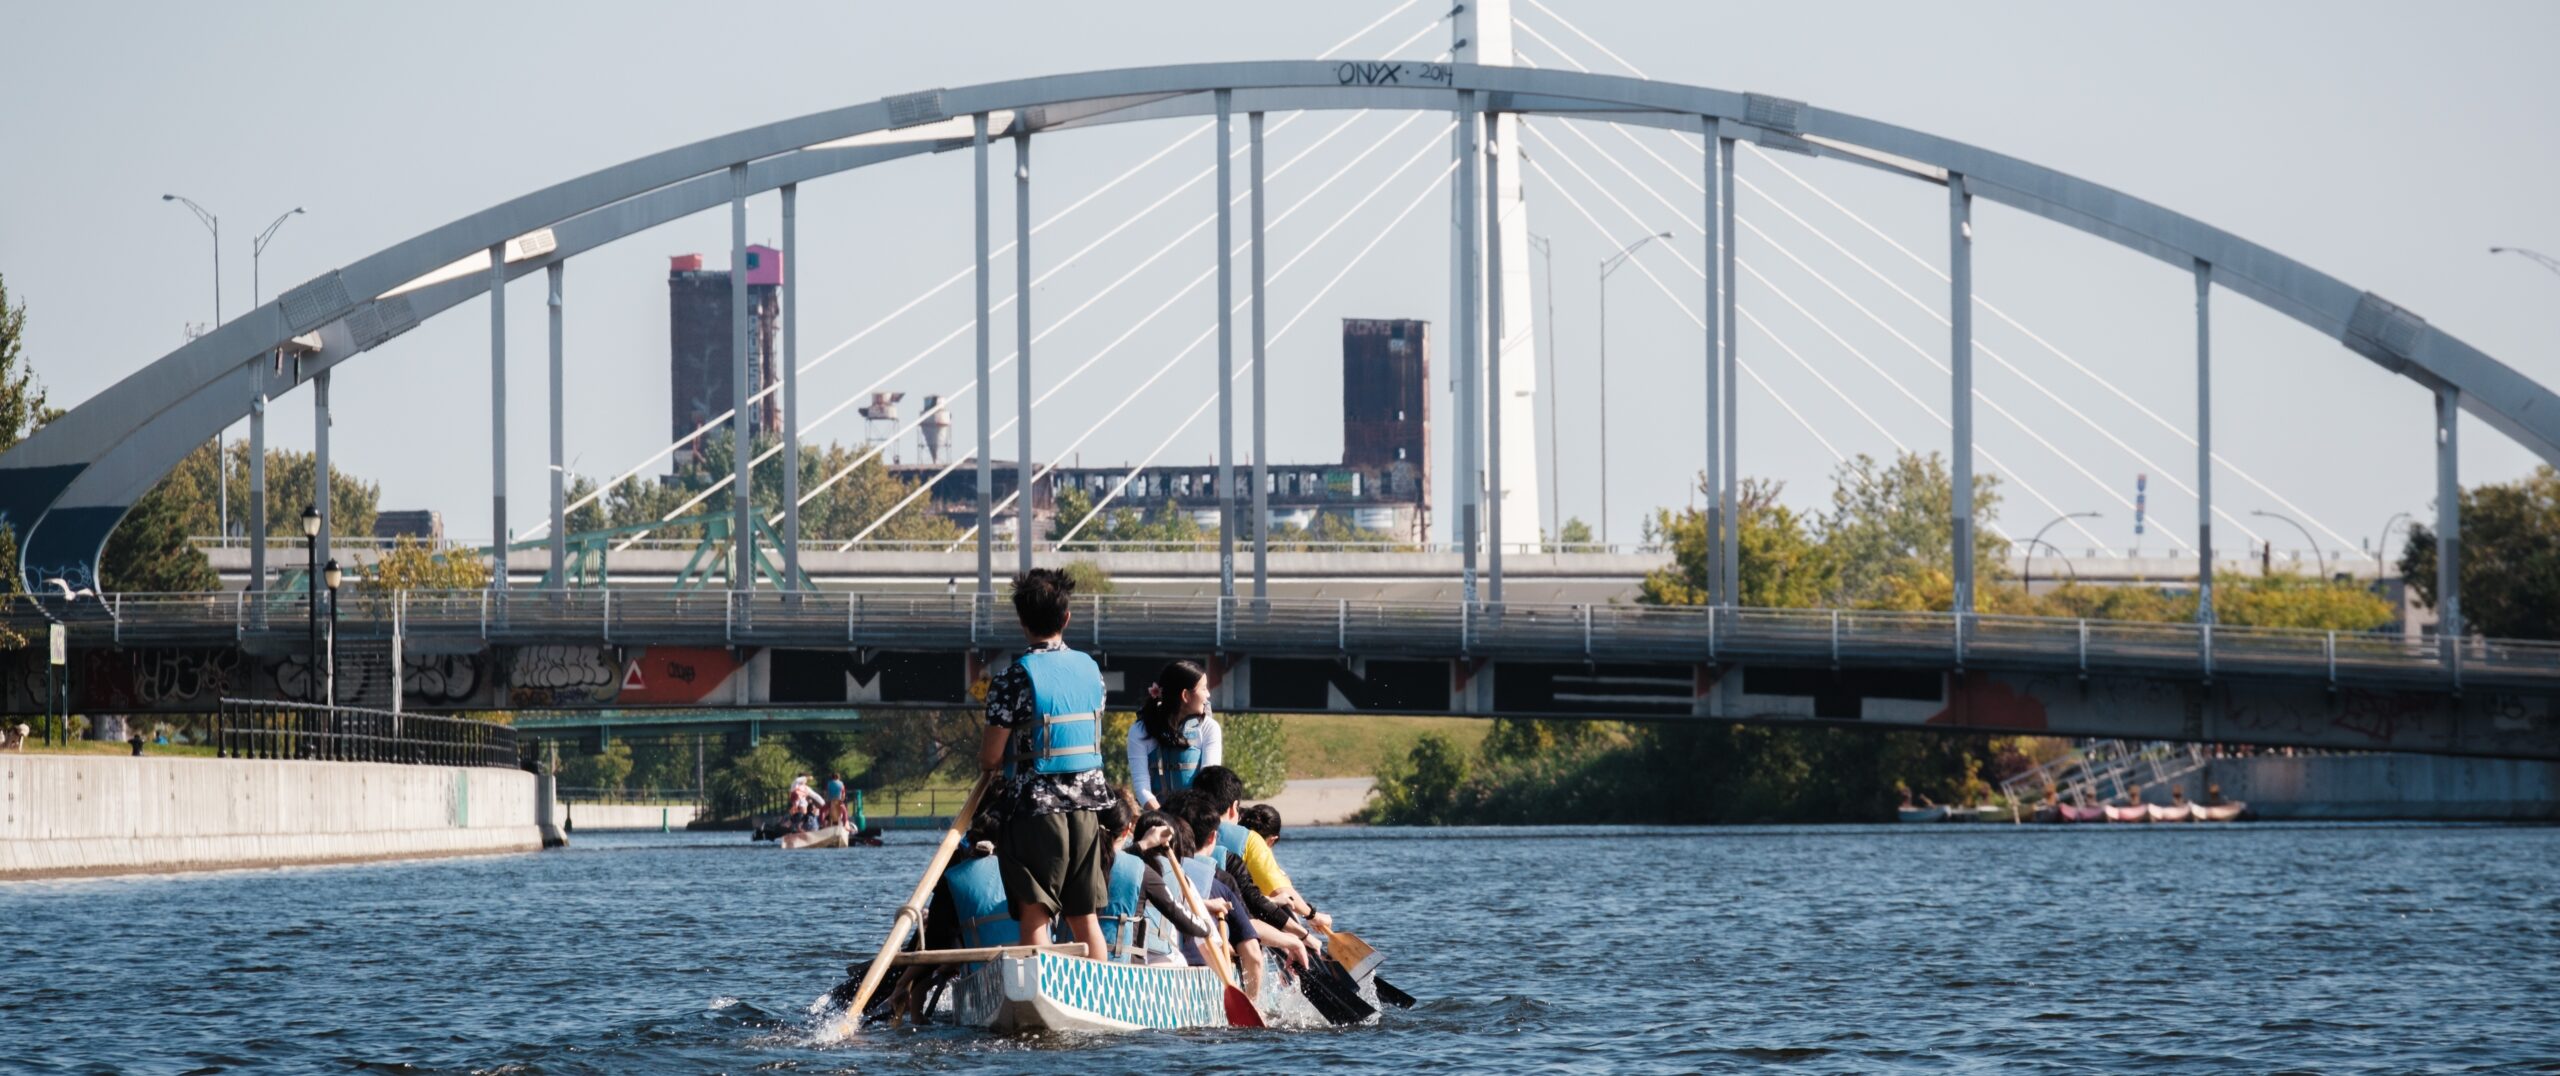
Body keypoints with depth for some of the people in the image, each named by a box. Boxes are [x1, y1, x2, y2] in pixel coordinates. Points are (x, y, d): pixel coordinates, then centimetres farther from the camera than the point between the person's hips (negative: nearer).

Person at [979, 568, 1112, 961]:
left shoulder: (1014, 678, -11)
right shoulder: (1090, 669, 7)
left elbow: (990, 758, -9)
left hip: (1035, 806, -5)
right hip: (1087, 803, 5)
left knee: (1035, 915, -3)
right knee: (1086, 916, 10)